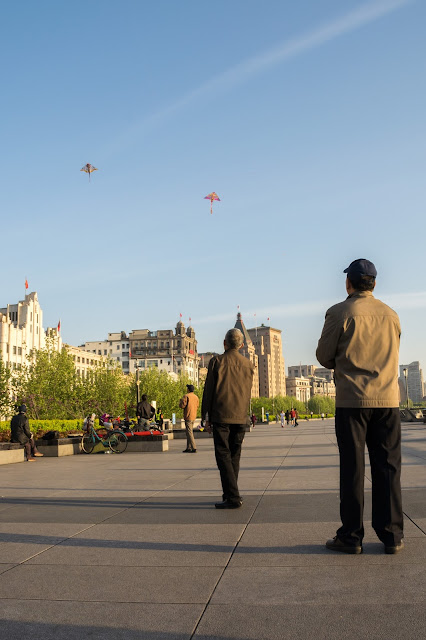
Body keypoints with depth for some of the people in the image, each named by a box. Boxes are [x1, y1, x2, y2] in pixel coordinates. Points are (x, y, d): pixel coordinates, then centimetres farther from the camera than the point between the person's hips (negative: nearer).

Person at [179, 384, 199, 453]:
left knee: (189, 432, -7)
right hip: (194, 416, 8)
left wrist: (180, 401, 5)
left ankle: (194, 448, -12)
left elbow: (182, 406, -14)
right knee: (189, 432, 15)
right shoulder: (196, 397, 12)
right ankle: (188, 448, 17)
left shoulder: (186, 396, -11)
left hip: (188, 416, -8)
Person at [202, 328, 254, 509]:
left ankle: (233, 497, -10)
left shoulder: (216, 362, -5)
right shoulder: (248, 364, 6)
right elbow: (248, 393, 13)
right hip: (240, 417, 4)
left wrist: (207, 416, 4)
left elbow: (209, 390, -3)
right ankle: (230, 493, 20)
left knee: (223, 455, -3)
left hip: (221, 415, -4)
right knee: (234, 456, 13)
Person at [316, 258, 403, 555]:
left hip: (352, 400, -3)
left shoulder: (340, 312, -4)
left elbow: (324, 356, 0)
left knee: (352, 467, 2)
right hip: (388, 399, 3)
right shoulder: (391, 315, 9)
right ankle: (392, 535, 9)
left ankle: (351, 536, 7)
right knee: (387, 467, 7)